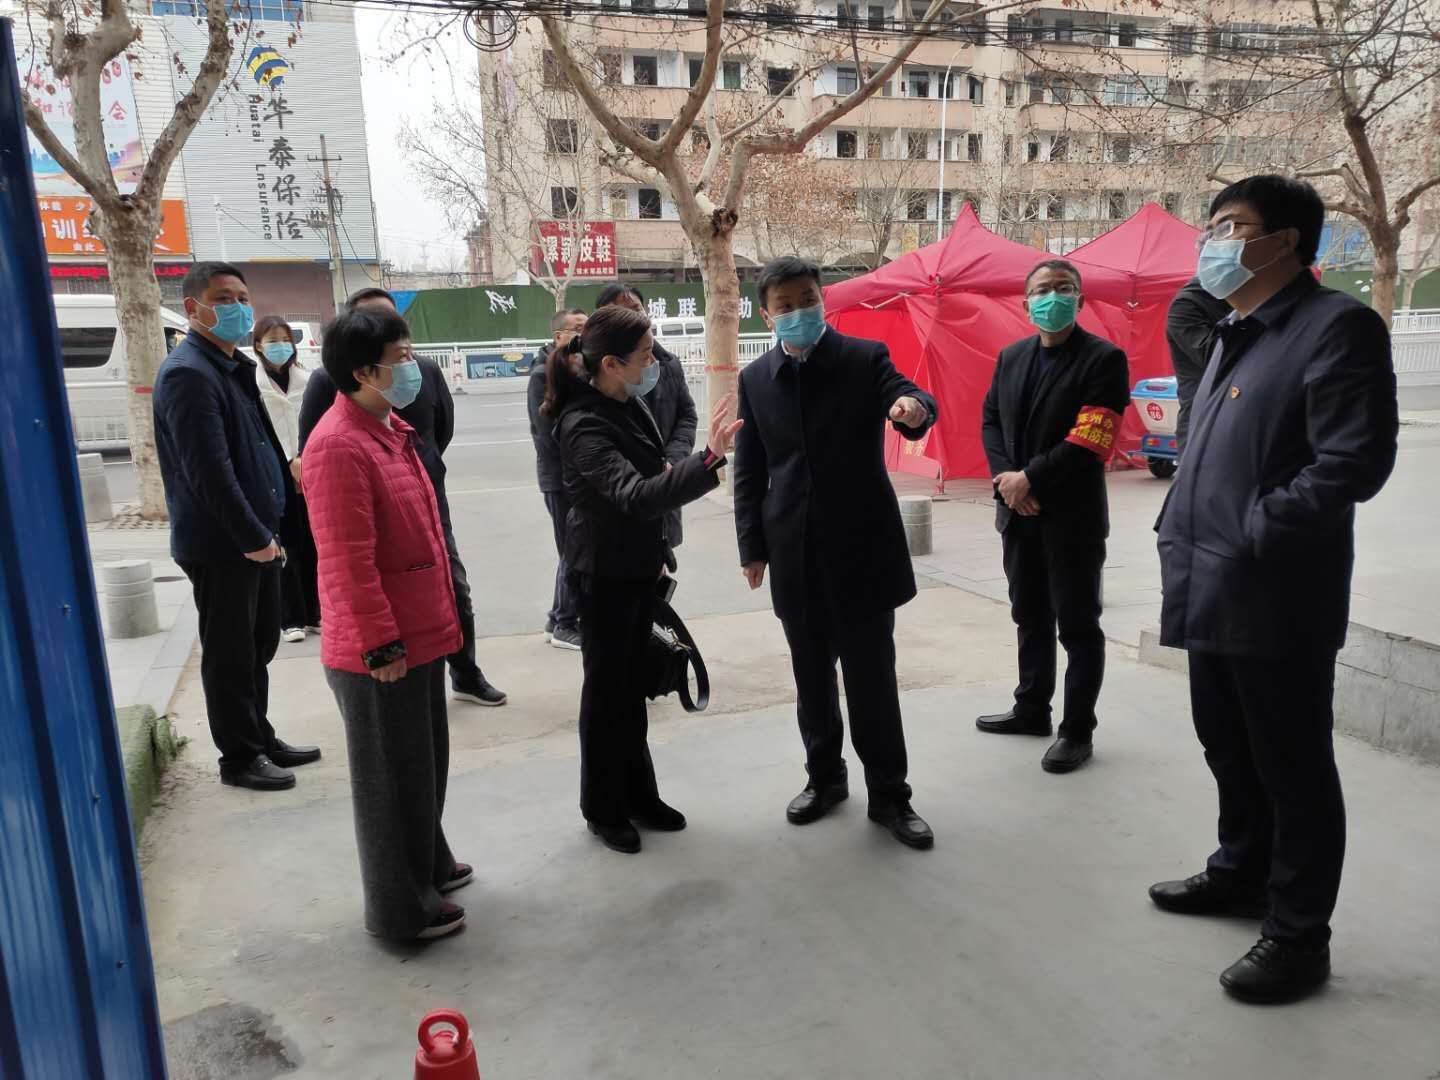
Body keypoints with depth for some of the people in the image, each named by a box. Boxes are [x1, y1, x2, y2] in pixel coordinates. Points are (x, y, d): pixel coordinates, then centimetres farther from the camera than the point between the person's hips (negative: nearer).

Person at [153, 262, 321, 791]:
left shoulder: (237, 367, 14)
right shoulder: (187, 373, -17)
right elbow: (209, 470, -24)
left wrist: (268, 527, 13)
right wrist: (254, 537, -21)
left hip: (255, 537, 9)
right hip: (220, 544, -9)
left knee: (259, 646, 18)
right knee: (230, 655, 3)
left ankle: (260, 737, 32)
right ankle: (239, 757, 16)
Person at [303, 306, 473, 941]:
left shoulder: (392, 429, 10)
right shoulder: (339, 446, -21)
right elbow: (347, 561, -24)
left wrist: (440, 615, 19)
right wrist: (380, 645, -21)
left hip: (420, 633, 9)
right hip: (380, 650, -9)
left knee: (425, 761, 23)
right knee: (392, 775, 6)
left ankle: (427, 865, 43)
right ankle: (401, 908, 24)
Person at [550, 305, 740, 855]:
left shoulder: (631, 403, 1)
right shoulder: (583, 425, -25)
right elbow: (634, 496, -39)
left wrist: (657, 549, 20)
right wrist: (709, 459, -49)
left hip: (639, 565, 8)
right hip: (604, 573, -8)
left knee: (632, 683, 18)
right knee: (606, 688, 6)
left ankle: (637, 793, 33)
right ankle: (602, 808, 24)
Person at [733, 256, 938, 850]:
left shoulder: (866, 357, -2)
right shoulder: (755, 379, 7)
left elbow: (909, 398, -18)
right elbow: (749, 470, 9)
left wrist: (915, 408, -42)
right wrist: (752, 545, 5)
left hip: (861, 545, -3)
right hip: (795, 553, 3)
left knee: (872, 674, 3)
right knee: (812, 674, 14)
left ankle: (888, 794, 17)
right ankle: (825, 776, 32)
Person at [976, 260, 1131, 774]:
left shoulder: (1104, 359, -10)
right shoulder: (1011, 357, 11)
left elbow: (1089, 443, -18)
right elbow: (989, 420, 10)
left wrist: (1029, 478, -16)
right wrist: (1004, 477, -7)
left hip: (1073, 517, -6)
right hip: (1018, 513, 6)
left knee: (1077, 626, 4)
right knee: (1030, 617, 18)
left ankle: (1077, 731, 15)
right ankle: (1032, 708, 33)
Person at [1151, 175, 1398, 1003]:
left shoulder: (1336, 325, -11)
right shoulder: (1235, 337, 18)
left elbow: (1356, 461, -21)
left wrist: (1255, 535, -18)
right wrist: (1183, 534, 10)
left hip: (1276, 598, -9)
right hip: (1213, 591, 9)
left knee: (1292, 767, 4)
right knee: (1231, 750, 21)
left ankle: (1300, 934, 19)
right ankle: (1243, 872, 40)